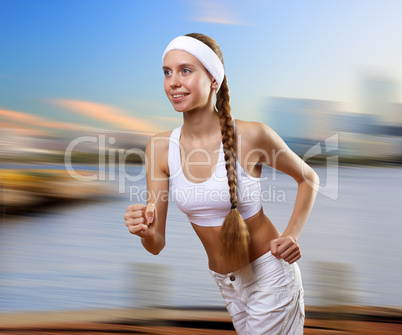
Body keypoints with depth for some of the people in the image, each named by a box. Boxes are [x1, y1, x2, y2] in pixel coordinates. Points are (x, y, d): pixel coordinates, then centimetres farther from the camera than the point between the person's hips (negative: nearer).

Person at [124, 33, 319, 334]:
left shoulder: (252, 136, -18)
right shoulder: (160, 148, -8)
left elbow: (308, 178, 0)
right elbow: (157, 244, -7)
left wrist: (291, 236, -11)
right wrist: (146, 232, -29)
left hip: (269, 274, -4)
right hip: (225, 284, 5)